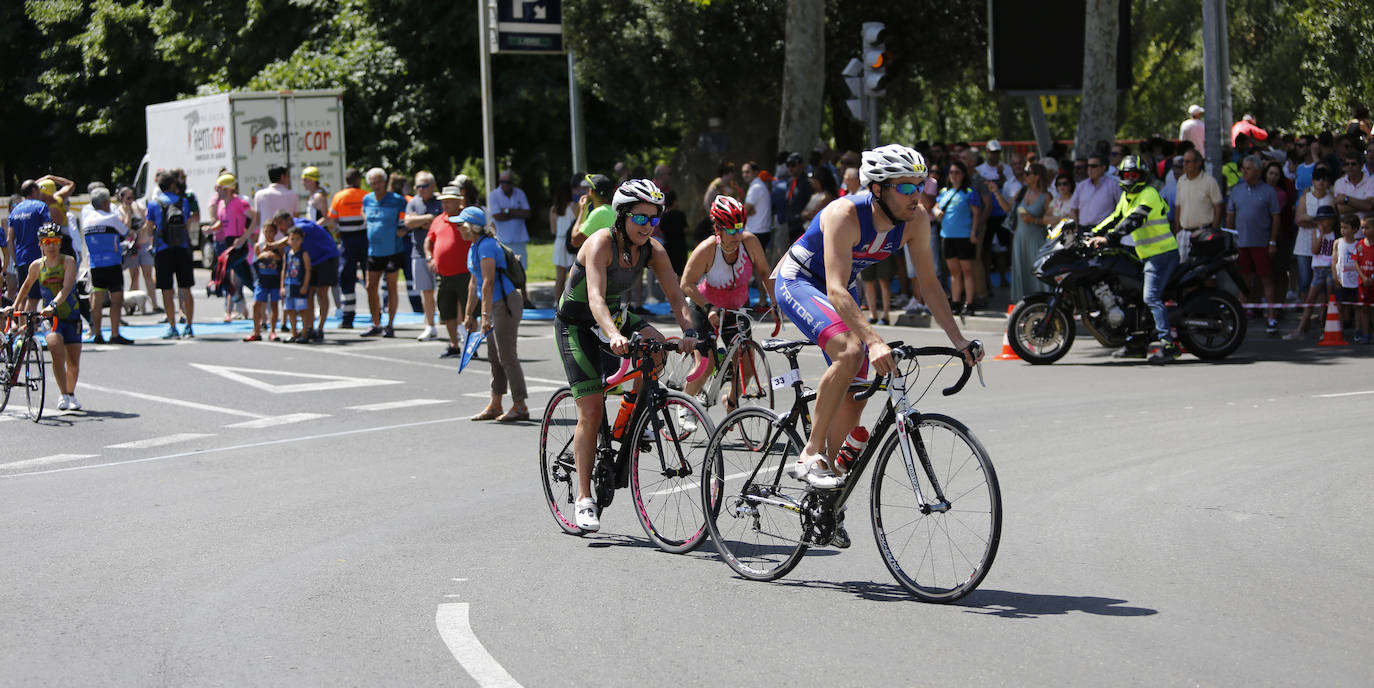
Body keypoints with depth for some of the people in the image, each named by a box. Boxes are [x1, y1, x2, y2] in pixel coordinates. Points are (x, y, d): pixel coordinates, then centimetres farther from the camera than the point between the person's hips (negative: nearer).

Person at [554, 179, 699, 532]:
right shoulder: (601, 243, -28)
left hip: (615, 315, 5)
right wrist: (614, 335, -58)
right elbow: (596, 296, -41)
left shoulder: (653, 250, -12)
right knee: (592, 412, -11)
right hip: (577, 323, -5)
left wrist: (689, 332, -35)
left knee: (656, 344, -27)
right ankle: (584, 499, -1)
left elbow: (675, 295, -16)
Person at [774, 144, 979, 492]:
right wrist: (875, 341, -54)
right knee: (850, 352, -31)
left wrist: (959, 341, -18)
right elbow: (836, 291, -42)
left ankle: (827, 466, 20)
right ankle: (810, 454, -23)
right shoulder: (845, 215, -35)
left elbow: (929, 283, -9)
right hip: (797, 282, -7)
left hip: (843, 289, 7)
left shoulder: (916, 218, -17)